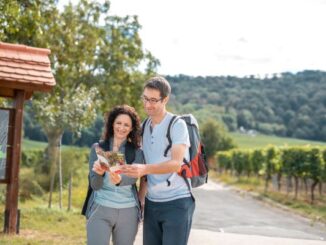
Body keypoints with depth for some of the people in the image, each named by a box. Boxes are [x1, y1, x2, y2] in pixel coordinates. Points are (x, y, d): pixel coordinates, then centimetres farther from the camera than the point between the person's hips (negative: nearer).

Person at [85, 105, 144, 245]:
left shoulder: (136, 152, 3)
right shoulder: (97, 148, 2)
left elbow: (133, 177, -16)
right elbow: (95, 185, -5)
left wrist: (120, 180, -38)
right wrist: (99, 173, -28)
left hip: (128, 212, 1)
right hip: (100, 209, -1)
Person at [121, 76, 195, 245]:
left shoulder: (177, 125, -10)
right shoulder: (143, 127, 11)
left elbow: (176, 163, -22)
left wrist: (144, 169, -36)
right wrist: (139, 197, 11)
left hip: (176, 202, -6)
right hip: (151, 202, 6)